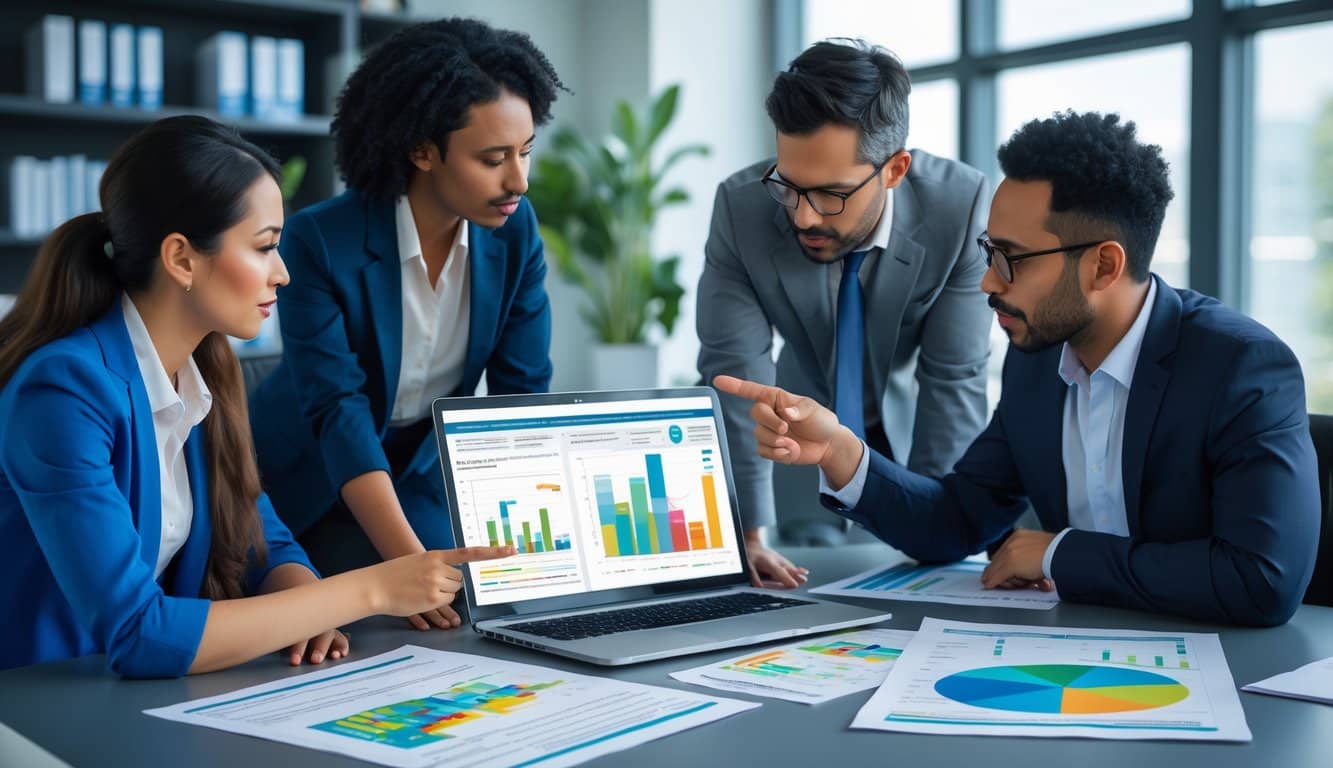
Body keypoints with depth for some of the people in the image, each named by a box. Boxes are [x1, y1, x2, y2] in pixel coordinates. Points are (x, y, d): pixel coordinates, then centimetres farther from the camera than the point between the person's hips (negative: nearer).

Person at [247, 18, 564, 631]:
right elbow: (338, 411, -29)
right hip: (313, 480, -3)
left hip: (430, 471, 3)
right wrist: (410, 561, -39)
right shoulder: (319, 242, -26)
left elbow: (523, 396, -12)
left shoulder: (515, 229, -13)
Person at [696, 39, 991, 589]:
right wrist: (748, 534, -33)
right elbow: (736, 370, -26)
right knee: (802, 596, -13)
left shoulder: (960, 205, -28)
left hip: (916, 430, 0)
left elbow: (954, 377, -22)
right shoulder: (741, 207, -27)